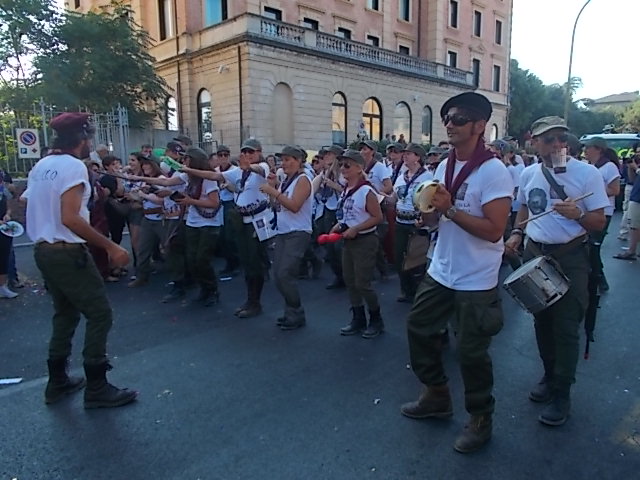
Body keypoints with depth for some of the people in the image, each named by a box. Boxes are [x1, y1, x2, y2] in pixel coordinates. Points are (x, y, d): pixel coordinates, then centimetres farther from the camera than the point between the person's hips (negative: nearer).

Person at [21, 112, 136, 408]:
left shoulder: (40, 166, 13)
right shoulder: (73, 166, -15)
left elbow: (29, 208, 17)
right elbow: (70, 218, -24)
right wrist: (111, 247, -24)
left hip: (43, 250, 10)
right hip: (67, 252, -10)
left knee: (66, 313, 20)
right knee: (100, 314, -2)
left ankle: (57, 382, 27)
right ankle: (97, 388, 3)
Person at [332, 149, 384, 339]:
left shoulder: (366, 191, -17)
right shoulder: (345, 191, 7)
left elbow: (377, 217, -18)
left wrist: (355, 229, -22)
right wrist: (339, 226, 3)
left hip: (364, 241, -9)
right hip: (348, 241, 9)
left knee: (362, 283, -3)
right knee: (349, 281, 13)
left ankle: (376, 320, 17)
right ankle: (358, 319, 26)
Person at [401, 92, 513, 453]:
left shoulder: (494, 172, -17)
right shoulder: (444, 167, 6)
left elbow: (494, 231, -24)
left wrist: (449, 209, -25)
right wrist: (429, 208, -11)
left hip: (476, 281, -8)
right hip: (440, 271, 8)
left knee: (471, 352, 4)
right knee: (419, 329, 16)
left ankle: (481, 420, 29)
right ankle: (437, 397, 38)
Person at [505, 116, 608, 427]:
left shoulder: (586, 173, -11)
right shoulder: (528, 174, 2)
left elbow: (600, 222, -10)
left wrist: (578, 215, -30)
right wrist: (516, 233, 5)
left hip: (570, 257, -4)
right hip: (535, 254, 5)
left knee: (566, 327, 0)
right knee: (541, 321, 16)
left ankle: (561, 394, 15)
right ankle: (549, 376, 36)